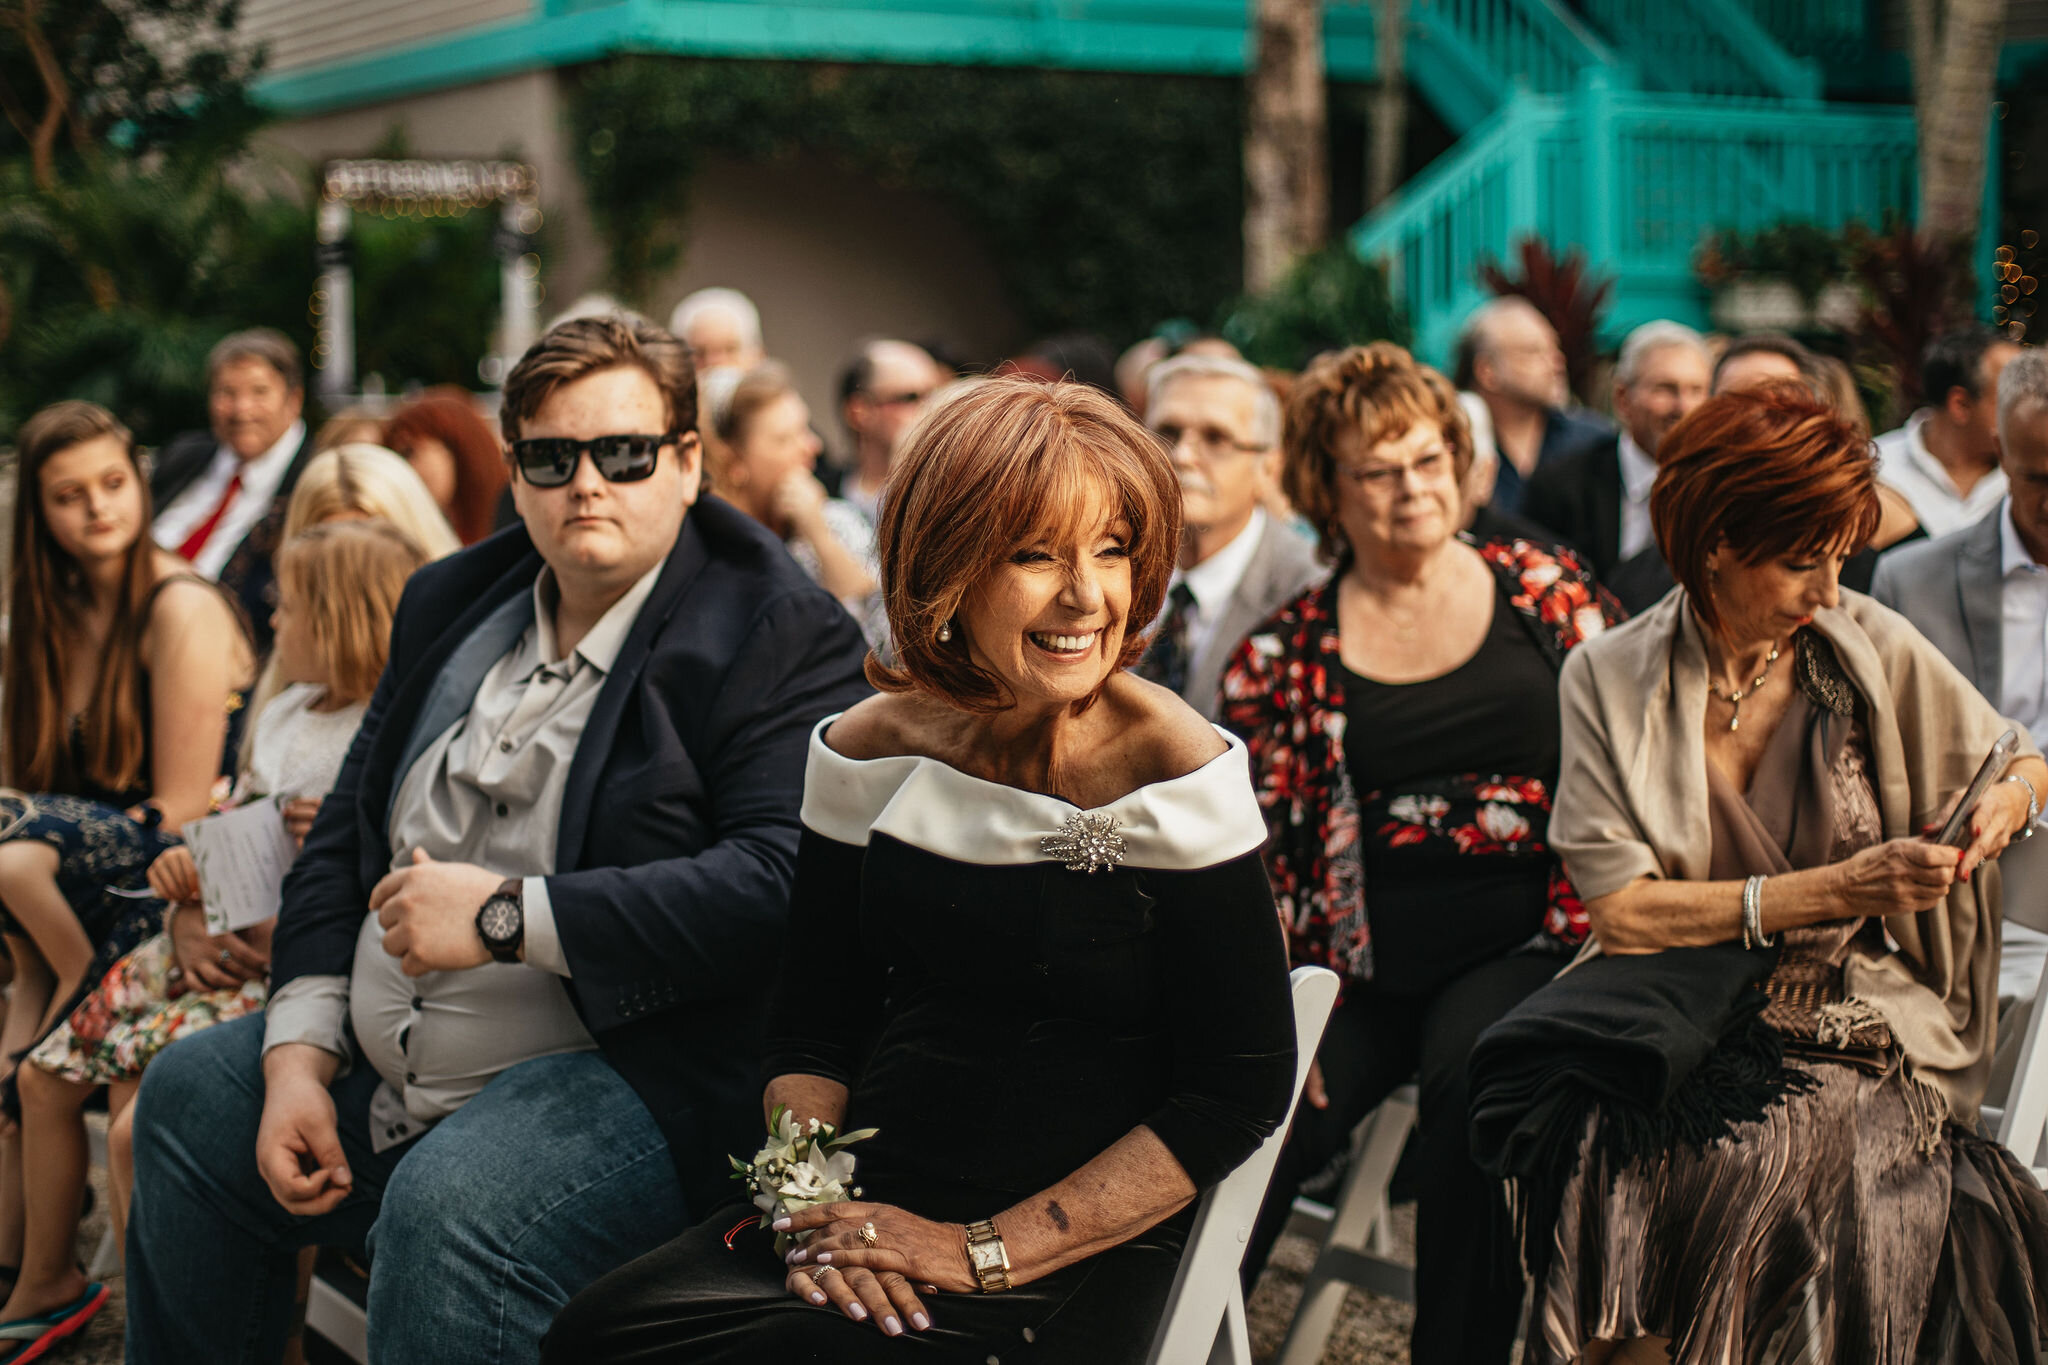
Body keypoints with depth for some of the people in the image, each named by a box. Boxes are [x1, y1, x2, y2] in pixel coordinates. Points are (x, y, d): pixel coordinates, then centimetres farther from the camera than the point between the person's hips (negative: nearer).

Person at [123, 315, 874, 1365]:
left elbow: (778, 882, -24)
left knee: (449, 1207, -34)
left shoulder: (779, 638, -10)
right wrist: (300, 1053, 4)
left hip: (623, 1075, -8)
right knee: (187, 1095, 13)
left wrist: (505, 915, -23)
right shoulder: (454, 603, 15)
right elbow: (346, 832, 18)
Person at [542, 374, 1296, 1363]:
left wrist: (982, 1251, -13)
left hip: (1079, 1257, -4)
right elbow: (814, 1024, 13)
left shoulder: (1178, 776, -8)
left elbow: (1242, 1090, -9)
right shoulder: (870, 752, 5)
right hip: (870, 1201, 4)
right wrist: (813, 1205, -7)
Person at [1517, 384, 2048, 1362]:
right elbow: (1621, 909, -9)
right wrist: (1831, 892, -17)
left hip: (1855, 1026, 0)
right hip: (1685, 1017, 0)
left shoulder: (1870, 648, 2)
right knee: (1601, 1144, -33)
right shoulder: (1608, 680, -1)